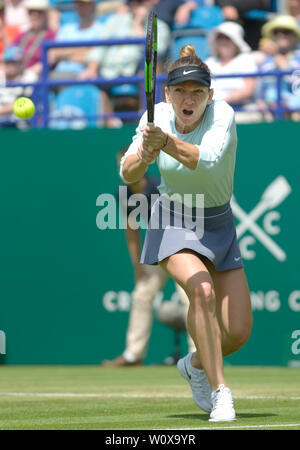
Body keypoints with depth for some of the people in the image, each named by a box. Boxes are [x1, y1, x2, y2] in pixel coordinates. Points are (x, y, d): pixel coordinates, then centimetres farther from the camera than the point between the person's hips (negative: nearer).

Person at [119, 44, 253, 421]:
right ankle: (220, 392, -24)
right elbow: (128, 174, -16)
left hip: (218, 227, 1)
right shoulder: (157, 117, -11)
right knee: (201, 289, -31)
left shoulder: (222, 115, -20)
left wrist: (165, 142, -53)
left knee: (238, 333, -3)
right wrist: (144, 155, -38)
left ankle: (195, 364, 31)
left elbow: (209, 160, -39)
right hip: (172, 224, -1)